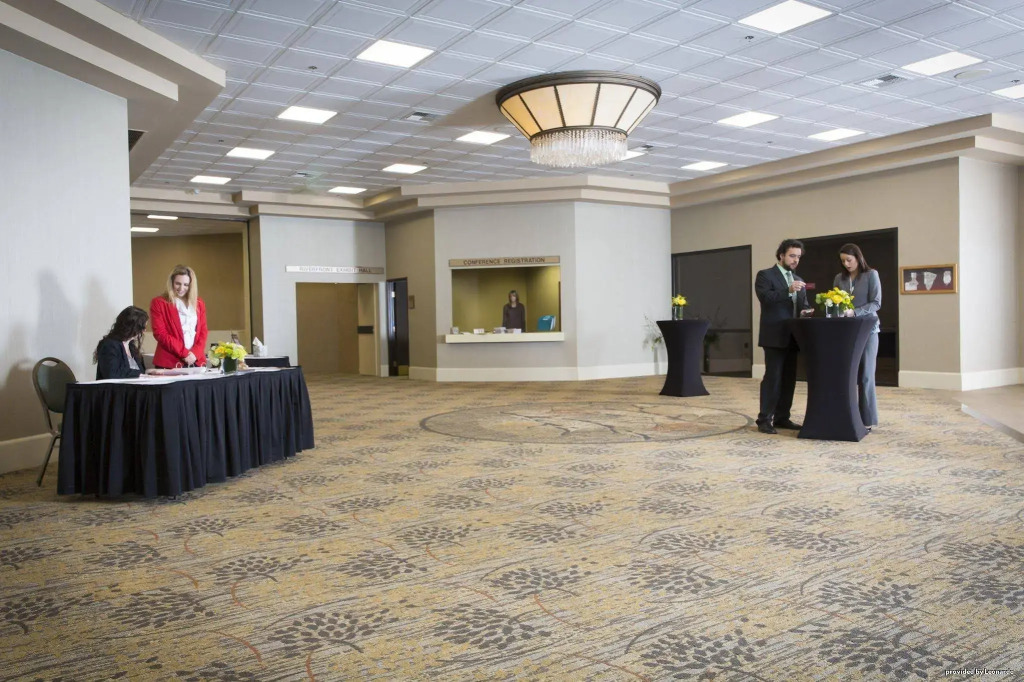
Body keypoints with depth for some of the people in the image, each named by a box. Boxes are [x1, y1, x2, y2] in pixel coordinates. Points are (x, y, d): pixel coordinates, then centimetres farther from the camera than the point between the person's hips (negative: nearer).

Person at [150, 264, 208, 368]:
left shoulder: (199, 304, 13)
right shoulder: (158, 303, 0)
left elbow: (203, 331, 10)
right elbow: (160, 333, -6)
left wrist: (195, 353, -7)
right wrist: (184, 353, -12)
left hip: (196, 361, 4)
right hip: (169, 362, -4)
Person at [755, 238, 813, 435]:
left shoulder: (798, 280, 19)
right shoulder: (765, 275, -2)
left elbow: (803, 304, 20)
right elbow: (765, 297, -18)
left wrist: (806, 310, -3)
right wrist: (788, 291, -26)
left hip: (792, 337, 7)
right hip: (774, 336, -7)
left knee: (789, 378, 8)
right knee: (773, 377, -8)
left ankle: (782, 417, 16)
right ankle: (764, 419, -3)